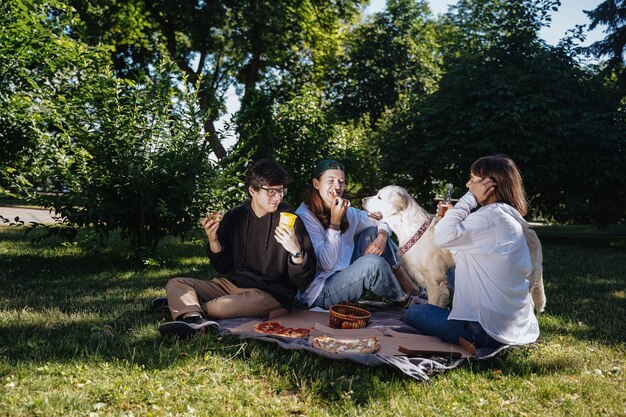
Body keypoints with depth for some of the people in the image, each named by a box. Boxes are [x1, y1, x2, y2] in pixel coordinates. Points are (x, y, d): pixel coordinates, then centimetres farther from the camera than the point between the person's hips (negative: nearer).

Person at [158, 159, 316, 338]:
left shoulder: (289, 221, -7)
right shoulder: (234, 216, 4)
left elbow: (304, 281, -9)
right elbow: (224, 267, 10)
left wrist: (296, 251, -28)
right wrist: (213, 240, -8)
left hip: (271, 293, -5)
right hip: (235, 283, 6)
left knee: (218, 307, -34)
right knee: (175, 284, -8)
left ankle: (186, 307, -8)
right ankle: (196, 319, -35)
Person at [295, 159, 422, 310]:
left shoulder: (346, 211, 5)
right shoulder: (304, 217, -16)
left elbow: (380, 222, 14)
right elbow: (326, 264, -22)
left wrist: (382, 238, -9)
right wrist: (335, 222, -24)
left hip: (345, 276, 8)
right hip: (320, 293, -8)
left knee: (372, 232, 3)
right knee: (373, 263, -27)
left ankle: (403, 279, 4)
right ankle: (402, 299, 2)